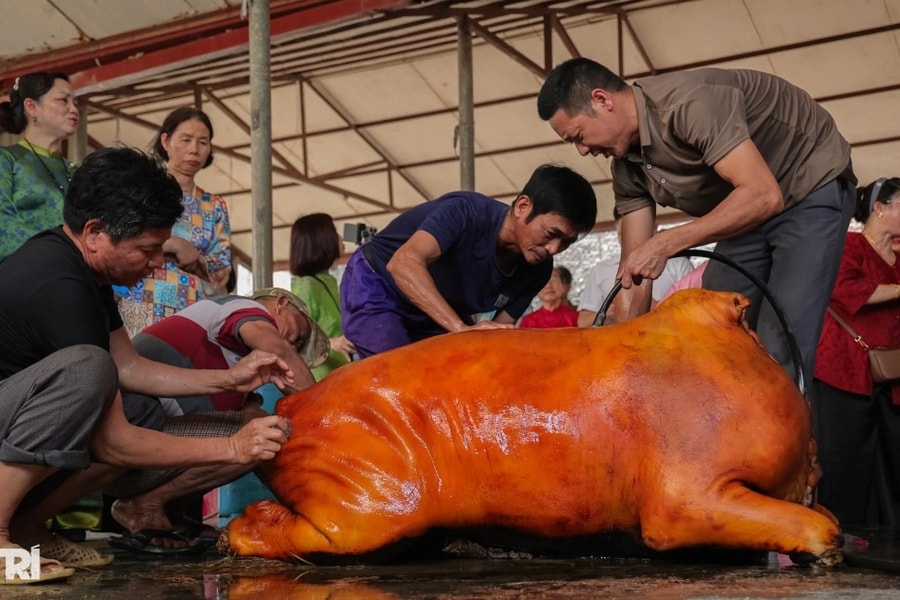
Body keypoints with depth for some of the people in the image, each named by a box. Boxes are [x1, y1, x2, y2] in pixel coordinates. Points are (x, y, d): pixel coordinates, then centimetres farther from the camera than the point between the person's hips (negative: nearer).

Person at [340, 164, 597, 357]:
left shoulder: (537, 271, -13)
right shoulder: (469, 212, -34)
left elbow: (498, 330, -6)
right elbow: (404, 263, -50)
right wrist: (462, 328, -58)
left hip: (438, 316, 7)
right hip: (375, 287, -7)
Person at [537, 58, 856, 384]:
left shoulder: (690, 102, -31)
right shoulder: (627, 168, -5)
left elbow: (764, 195, -38)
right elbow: (633, 275, -4)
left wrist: (664, 244, -38)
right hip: (751, 207, 8)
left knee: (779, 349, -17)